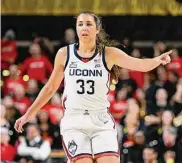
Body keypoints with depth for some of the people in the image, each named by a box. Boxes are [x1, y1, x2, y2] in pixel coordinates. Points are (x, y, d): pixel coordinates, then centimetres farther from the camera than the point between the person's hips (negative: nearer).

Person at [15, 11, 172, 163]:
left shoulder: (109, 54, 0)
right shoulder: (64, 54, 4)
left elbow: (140, 64, -13)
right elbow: (50, 88, 15)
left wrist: (157, 60, -34)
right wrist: (29, 114, 18)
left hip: (102, 122, 0)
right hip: (74, 123, 0)